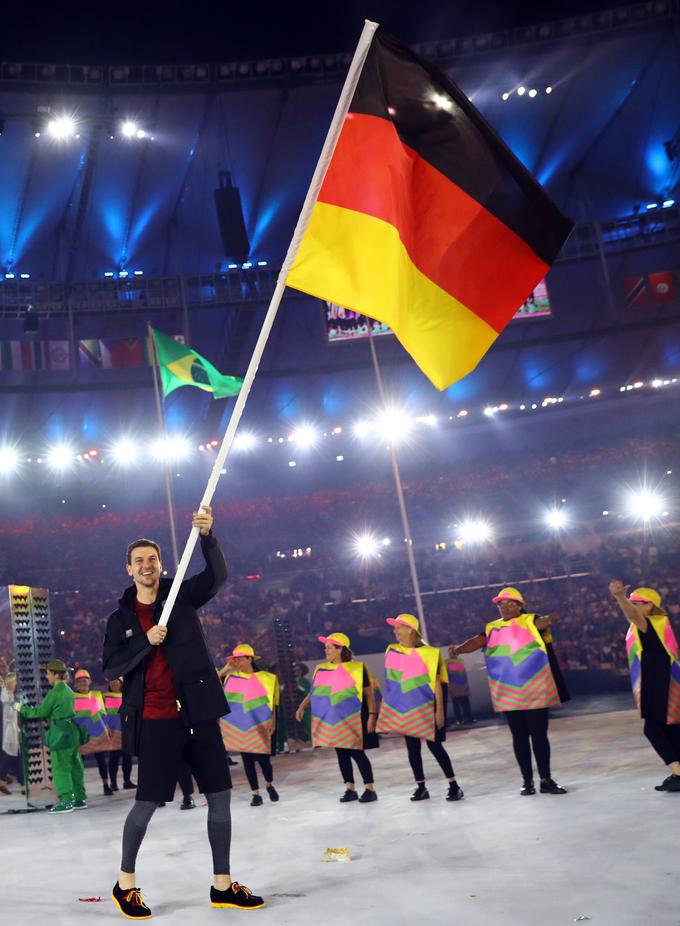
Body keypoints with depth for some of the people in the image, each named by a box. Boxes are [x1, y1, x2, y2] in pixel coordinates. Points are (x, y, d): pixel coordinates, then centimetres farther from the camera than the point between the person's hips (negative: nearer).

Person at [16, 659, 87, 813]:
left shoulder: (55, 692, -15)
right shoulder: (68, 690, 11)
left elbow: (41, 712, -7)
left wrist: (22, 708, 4)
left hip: (60, 734, -8)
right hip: (72, 730, 8)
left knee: (60, 768, -1)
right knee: (75, 766, 13)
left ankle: (66, 802, 0)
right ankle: (79, 798, 18)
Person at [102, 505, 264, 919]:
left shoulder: (181, 595, 5)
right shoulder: (121, 618, 5)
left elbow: (218, 575, -9)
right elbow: (111, 669, -1)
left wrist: (208, 535, -25)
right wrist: (146, 641, -15)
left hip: (198, 713, 2)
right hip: (155, 720, -2)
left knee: (220, 795, 4)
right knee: (147, 803, 0)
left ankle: (223, 884, 18)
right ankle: (126, 882, 23)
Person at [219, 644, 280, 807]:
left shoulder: (265, 678, -4)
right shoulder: (231, 677, 2)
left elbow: (272, 703, -1)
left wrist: (272, 722, -5)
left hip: (259, 727, -2)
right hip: (239, 727, 2)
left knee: (262, 758, -3)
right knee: (247, 760, 5)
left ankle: (269, 785, 28)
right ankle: (256, 794, 18)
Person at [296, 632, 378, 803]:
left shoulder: (357, 668, -8)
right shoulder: (321, 669, 6)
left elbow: (368, 693, -5)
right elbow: (313, 692, 9)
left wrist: (372, 714, -10)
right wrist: (302, 706, -5)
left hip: (353, 719, -5)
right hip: (332, 720, 5)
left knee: (356, 752, -4)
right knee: (341, 754, 9)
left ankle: (370, 789, 7)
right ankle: (350, 789, 20)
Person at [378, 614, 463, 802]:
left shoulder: (427, 653, -13)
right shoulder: (391, 651, 2)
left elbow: (437, 683, -11)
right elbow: (390, 680, 11)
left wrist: (440, 710, -12)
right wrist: (387, 706, 13)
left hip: (425, 707, -5)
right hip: (404, 707, 5)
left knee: (434, 745, -5)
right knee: (412, 747, 7)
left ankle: (453, 785, 5)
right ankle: (421, 787, 18)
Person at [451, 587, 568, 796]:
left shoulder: (530, 621, -2)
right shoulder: (492, 628, 6)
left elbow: (541, 622, -24)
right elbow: (476, 641, -7)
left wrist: (549, 620, -49)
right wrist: (458, 650, -27)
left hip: (535, 691, -3)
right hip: (508, 694, 3)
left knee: (538, 734, 1)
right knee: (519, 737, 8)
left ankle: (546, 780, 11)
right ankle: (527, 781, 17)